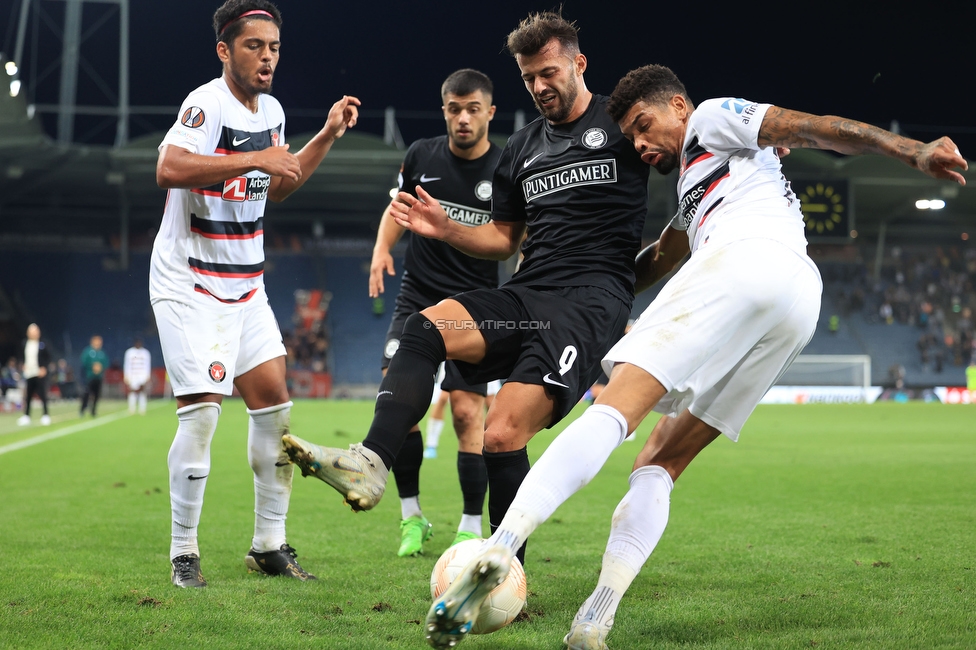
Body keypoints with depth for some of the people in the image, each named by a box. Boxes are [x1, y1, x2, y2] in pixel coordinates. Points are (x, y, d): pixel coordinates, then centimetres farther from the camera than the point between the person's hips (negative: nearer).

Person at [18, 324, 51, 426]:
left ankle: (46, 415, 2)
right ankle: (26, 416, 15)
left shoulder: (42, 345, -5)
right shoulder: (25, 345, 6)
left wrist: (44, 368, -11)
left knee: (42, 395, -4)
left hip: (40, 374, -4)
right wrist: (24, 365, 3)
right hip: (28, 374, 4)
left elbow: (48, 357, -2)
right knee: (28, 396, 7)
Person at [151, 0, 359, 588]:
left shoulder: (272, 112, 9)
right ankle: (184, 554, 0)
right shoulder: (207, 104, -17)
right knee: (201, 411, -13)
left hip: (246, 286, 8)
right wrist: (254, 159, -35)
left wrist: (328, 136, 16)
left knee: (274, 401, 4)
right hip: (190, 284, -8)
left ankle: (270, 545, 14)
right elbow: (169, 169, -35)